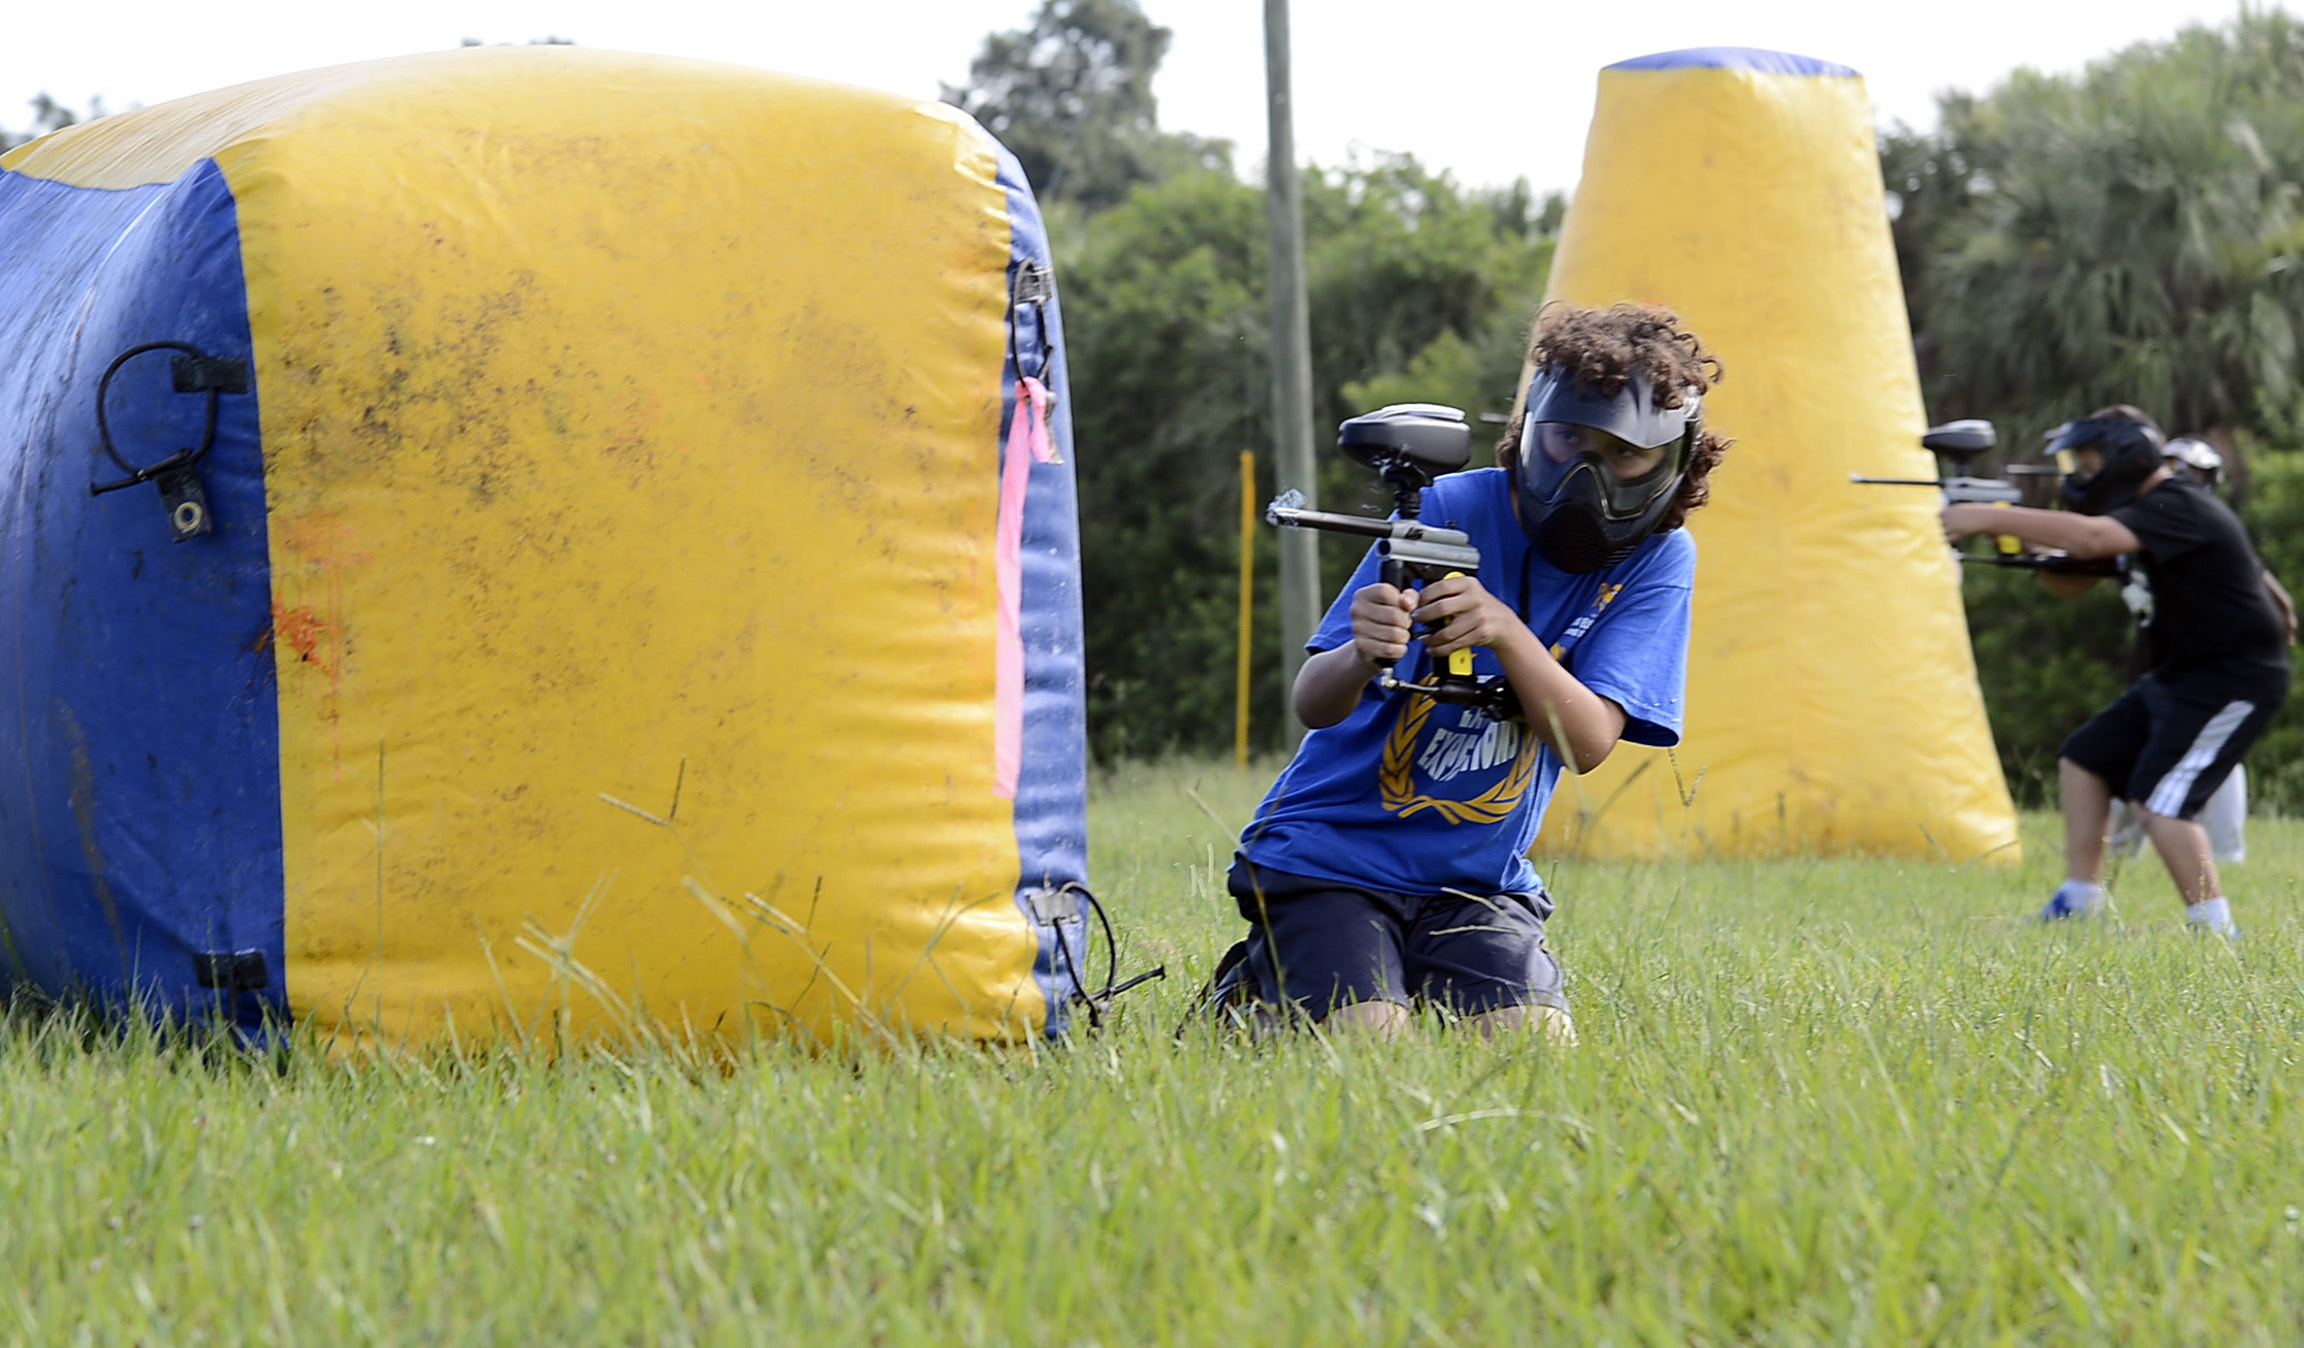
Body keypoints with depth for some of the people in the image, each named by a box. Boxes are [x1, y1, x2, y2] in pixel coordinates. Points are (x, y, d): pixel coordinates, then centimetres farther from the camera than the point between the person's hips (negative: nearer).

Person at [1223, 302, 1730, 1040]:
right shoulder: (1450, 511, -11)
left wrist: (1508, 633, -33)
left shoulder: (1658, 558, -4)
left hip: (1478, 878, 3)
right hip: (1329, 858, -3)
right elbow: (1314, 706, -15)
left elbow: (1588, 743, -16)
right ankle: (1267, 975, 11)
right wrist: (1362, 655, -39)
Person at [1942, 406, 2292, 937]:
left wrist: (1987, 517, -35)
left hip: (2234, 680, -11)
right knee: (2084, 760, 12)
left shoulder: (2179, 508, -20)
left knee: (2158, 800, -18)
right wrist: (2020, 534, -6)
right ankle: (2079, 903, 16)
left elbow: (2090, 538, -37)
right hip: (2180, 675, 11)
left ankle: (2213, 930, -15)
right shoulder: (2144, 513, 12)